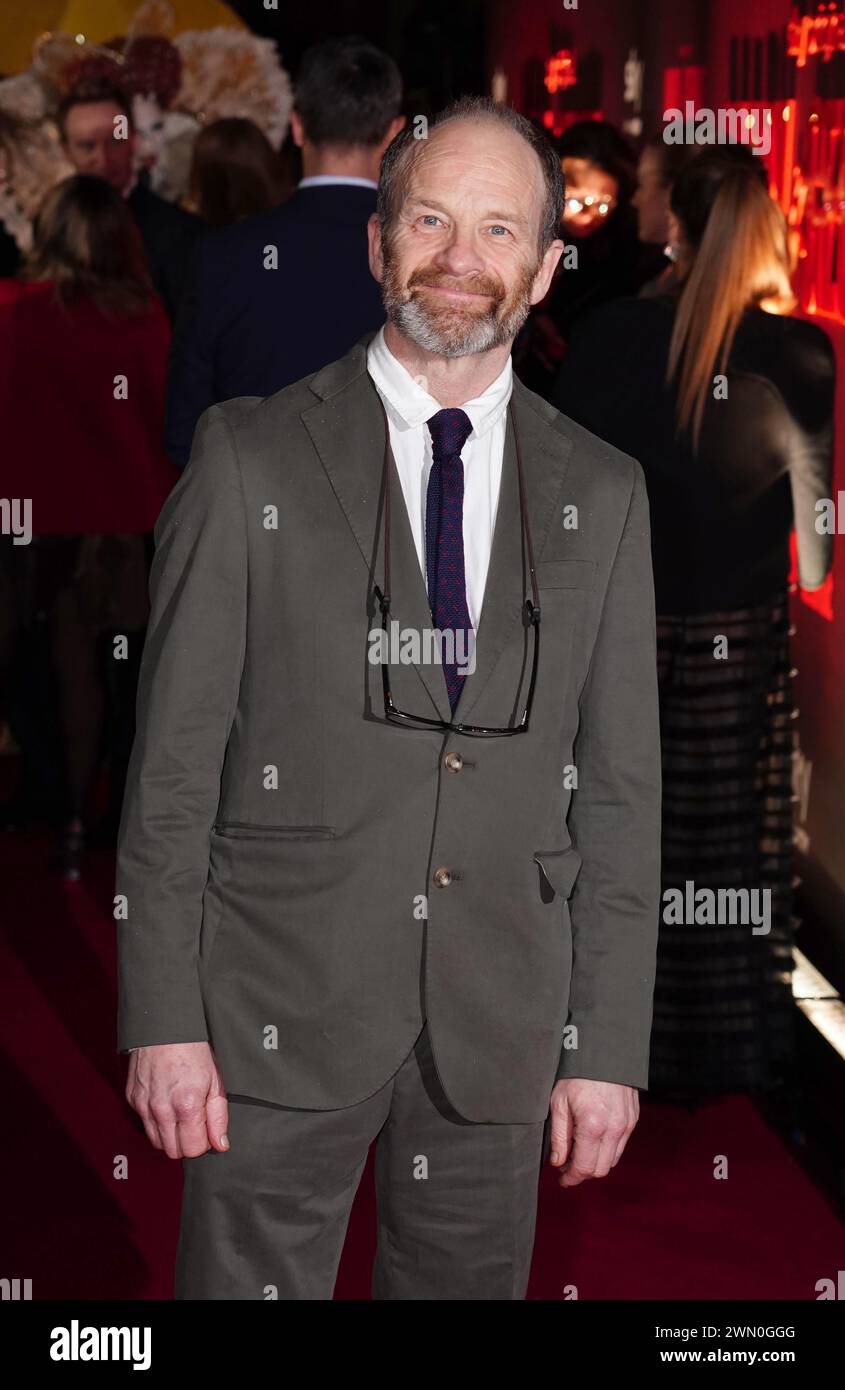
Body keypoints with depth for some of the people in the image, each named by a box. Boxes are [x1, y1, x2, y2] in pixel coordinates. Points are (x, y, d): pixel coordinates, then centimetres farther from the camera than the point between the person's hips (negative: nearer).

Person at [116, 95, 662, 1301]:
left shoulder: (600, 494, 7)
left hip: (498, 1023, 3)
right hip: (281, 1016, -2)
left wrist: (608, 1047, 2)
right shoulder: (250, 458, -1)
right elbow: (173, 761, -2)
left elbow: (621, 790, 6)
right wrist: (164, 1021, -7)